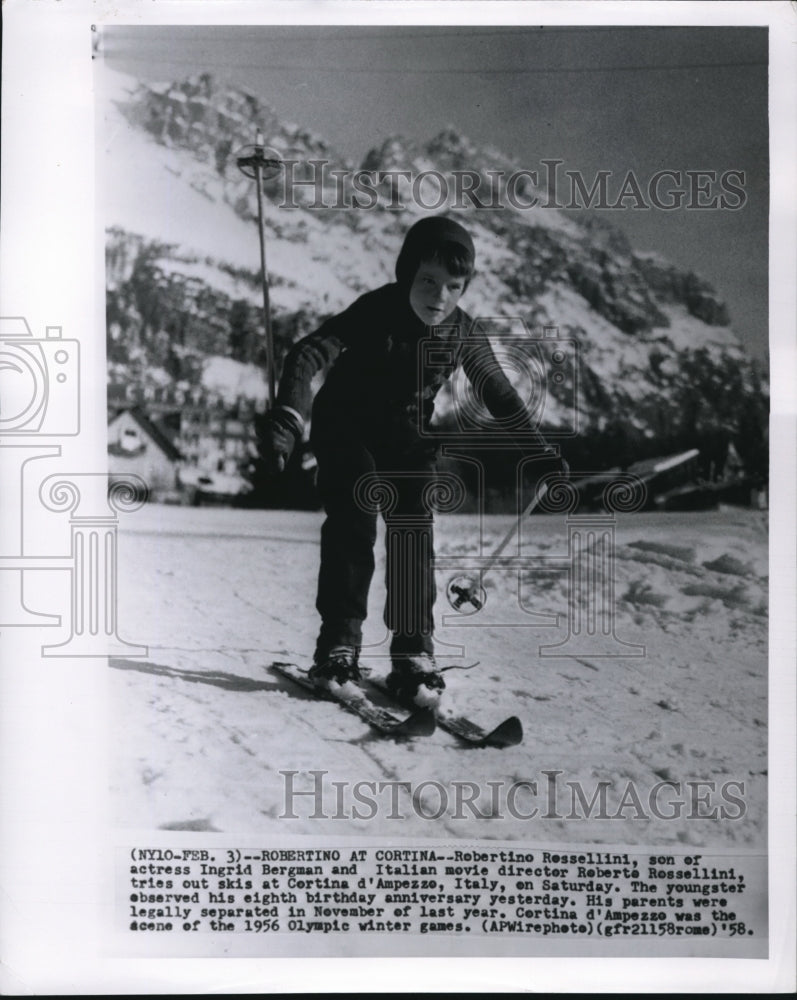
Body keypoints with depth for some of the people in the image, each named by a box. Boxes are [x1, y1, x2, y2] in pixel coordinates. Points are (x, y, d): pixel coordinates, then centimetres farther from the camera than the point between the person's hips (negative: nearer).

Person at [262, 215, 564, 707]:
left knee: (414, 531, -11)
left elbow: (499, 392, 4)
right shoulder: (375, 312, -26)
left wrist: (538, 449, 6)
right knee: (353, 520, -20)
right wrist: (288, 418, -52)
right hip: (346, 428, -3)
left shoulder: (462, 334, -13)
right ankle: (339, 644, -11)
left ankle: (413, 653, -4)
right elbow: (309, 355, -37)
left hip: (408, 437, 3)